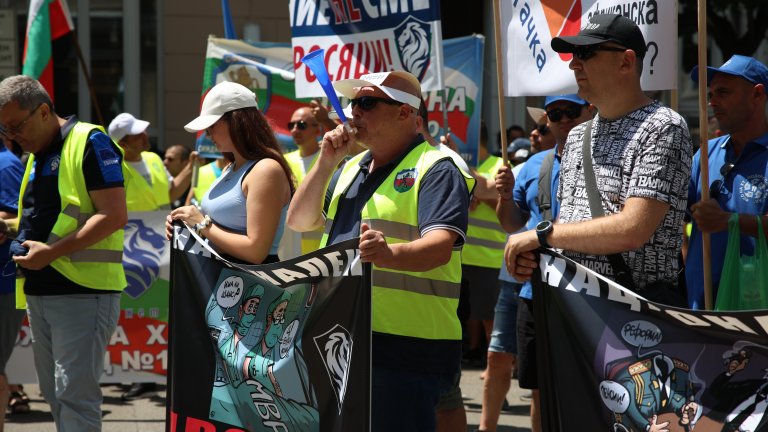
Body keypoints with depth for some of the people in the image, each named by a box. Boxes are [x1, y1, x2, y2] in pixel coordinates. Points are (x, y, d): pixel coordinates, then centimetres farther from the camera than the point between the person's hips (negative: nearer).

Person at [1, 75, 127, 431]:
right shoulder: (36, 155, 18)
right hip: (40, 292, 9)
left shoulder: (89, 143, -9)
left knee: (74, 397, -13)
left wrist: (51, 252, -19)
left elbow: (114, 216, -17)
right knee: (55, 398, 10)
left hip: (82, 292, -9)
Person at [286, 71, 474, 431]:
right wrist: (325, 163, 4)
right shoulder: (350, 168, 19)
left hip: (406, 346, -8)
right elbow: (299, 222, 17)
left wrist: (390, 254, -43)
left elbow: (440, 248, -22)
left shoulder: (436, 169, -7)